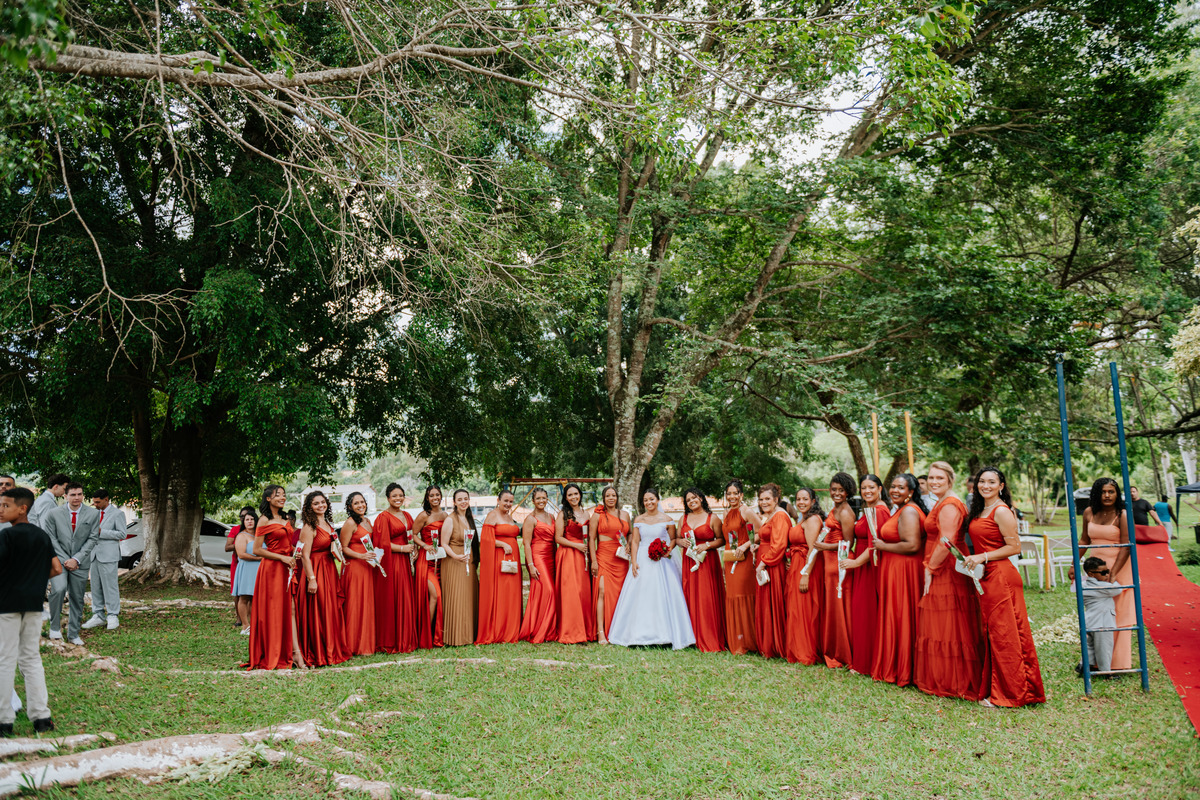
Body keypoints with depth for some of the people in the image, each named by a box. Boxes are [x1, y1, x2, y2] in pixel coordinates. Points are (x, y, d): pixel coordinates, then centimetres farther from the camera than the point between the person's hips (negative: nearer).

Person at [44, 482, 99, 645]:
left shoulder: (93, 514, 0)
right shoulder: (54, 514, -1)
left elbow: (92, 539, -1)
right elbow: (52, 539, 0)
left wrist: (76, 559, -9)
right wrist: (65, 560, -8)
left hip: (80, 563, 1)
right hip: (60, 560, -1)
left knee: (77, 599, 6)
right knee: (58, 589, -25)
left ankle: (73, 634, 18)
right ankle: (55, 627, -7)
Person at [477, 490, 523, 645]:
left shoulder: (510, 517, 18)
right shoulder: (492, 515, -5)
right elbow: (486, 538, -13)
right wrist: (503, 544, -17)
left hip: (512, 559, 8)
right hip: (497, 559, -8)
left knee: (511, 594, 7)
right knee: (497, 595, -6)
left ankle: (510, 631, 13)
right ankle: (494, 633, -1)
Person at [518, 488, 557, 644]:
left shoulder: (551, 517, 16)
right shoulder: (530, 519, -5)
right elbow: (526, 544, -10)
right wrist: (531, 565, -16)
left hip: (550, 558, 7)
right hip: (537, 557, -7)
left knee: (550, 593, 5)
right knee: (545, 591, -12)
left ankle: (549, 631, 12)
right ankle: (536, 633, -5)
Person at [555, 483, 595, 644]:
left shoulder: (586, 514, 15)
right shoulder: (563, 514, 0)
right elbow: (558, 538, -5)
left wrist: (589, 549, 5)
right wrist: (576, 545, -12)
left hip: (583, 557, 5)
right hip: (568, 556, -5)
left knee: (585, 591, 2)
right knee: (570, 592, -9)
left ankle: (586, 631, 10)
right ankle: (570, 633, -5)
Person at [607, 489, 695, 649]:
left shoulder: (667, 520, 2)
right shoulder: (638, 519, 8)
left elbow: (673, 539, 6)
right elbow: (635, 541, 5)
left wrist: (668, 550, -13)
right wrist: (634, 562, -4)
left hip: (661, 562, -2)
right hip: (642, 561, 2)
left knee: (662, 595, -6)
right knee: (640, 596, 0)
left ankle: (664, 634, 2)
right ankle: (641, 634, 8)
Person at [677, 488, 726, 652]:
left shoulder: (712, 518, 1)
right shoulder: (683, 519, 13)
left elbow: (721, 539, -1)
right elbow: (677, 538, 18)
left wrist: (707, 545, -15)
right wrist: (682, 542, -4)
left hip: (707, 562, -4)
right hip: (689, 563, 4)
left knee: (708, 599, -7)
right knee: (690, 599, 2)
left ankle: (710, 640, -1)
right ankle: (694, 638, 10)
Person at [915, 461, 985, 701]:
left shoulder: (949, 506, -15)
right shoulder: (941, 504, 18)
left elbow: (946, 542, -22)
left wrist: (930, 569, -15)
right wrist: (930, 567, 20)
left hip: (947, 572, -10)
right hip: (941, 571, 10)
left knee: (946, 625, -4)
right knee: (940, 625, 13)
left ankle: (949, 682, 4)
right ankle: (943, 680, 20)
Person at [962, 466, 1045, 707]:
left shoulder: (1001, 511, -12)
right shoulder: (979, 511, 15)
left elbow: (1014, 547, -14)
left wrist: (983, 557, -17)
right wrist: (971, 558, 12)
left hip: (1000, 577, -9)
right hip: (985, 578, 9)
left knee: (1003, 634, -3)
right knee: (990, 634, 12)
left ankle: (1007, 694, 4)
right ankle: (994, 688, 18)